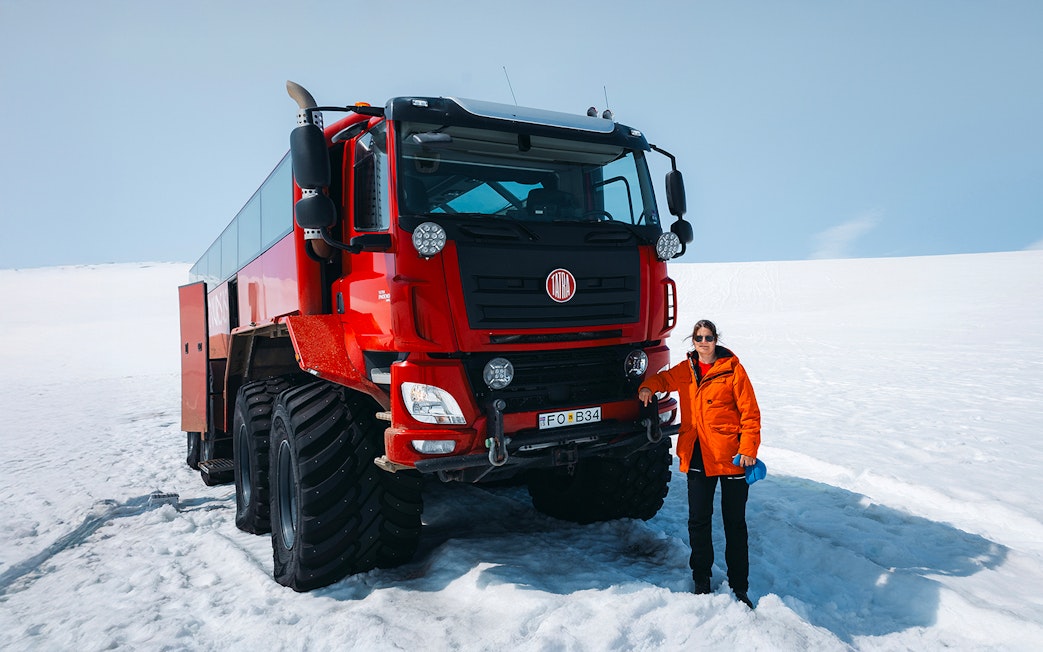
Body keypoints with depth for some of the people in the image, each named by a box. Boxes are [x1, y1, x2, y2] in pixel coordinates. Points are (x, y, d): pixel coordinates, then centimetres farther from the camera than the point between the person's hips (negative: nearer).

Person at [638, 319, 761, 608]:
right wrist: (648, 387, 0)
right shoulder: (685, 370, 7)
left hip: (730, 454, -3)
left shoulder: (732, 369, -5)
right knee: (698, 520, 9)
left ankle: (739, 587, 19)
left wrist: (748, 449, -14)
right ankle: (701, 581, 25)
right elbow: (664, 378, 24)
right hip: (697, 456, 4)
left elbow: (750, 412, -5)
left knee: (735, 522, 7)